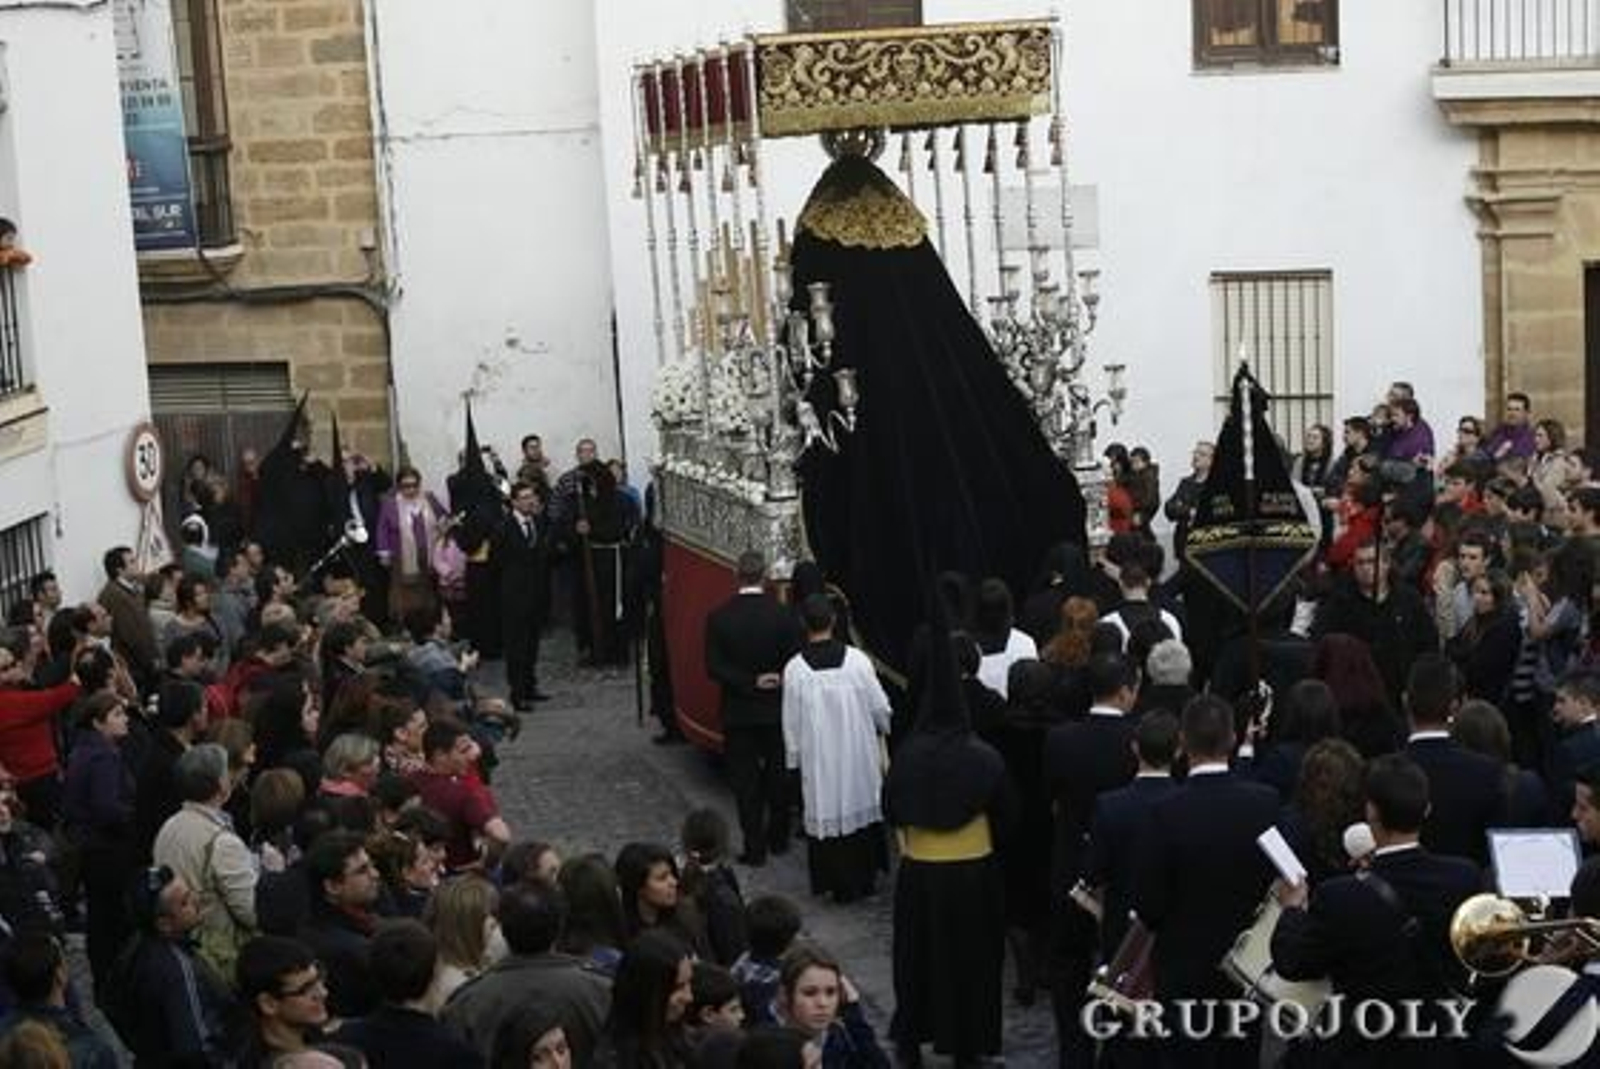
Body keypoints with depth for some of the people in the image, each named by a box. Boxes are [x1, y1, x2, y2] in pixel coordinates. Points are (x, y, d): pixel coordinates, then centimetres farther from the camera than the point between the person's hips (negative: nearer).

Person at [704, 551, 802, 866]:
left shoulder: (718, 618, -10)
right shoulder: (783, 616, -12)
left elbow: (714, 668, -12)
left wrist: (750, 683, -12)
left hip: (738, 713, -1)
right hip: (777, 709, 1)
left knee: (746, 782, 6)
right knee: (779, 777, 17)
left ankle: (754, 848, 7)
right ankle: (778, 839, 28)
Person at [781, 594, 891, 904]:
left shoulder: (794, 669, -13)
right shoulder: (857, 660, -12)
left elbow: (791, 723, -5)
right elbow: (880, 707, -3)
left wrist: (794, 759, 8)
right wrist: (882, 730, 18)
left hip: (819, 760, -1)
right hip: (859, 753, 1)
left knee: (827, 813, 9)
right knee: (861, 807, 17)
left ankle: (840, 885, 14)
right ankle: (865, 877, 27)